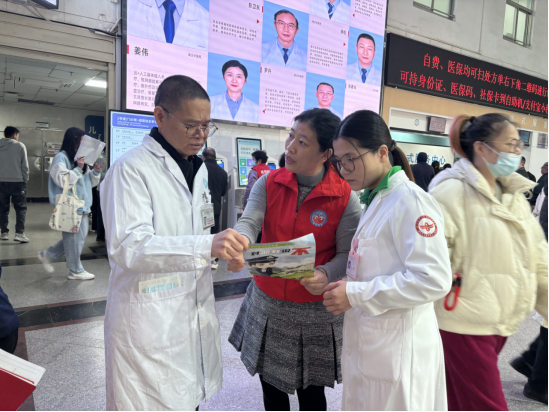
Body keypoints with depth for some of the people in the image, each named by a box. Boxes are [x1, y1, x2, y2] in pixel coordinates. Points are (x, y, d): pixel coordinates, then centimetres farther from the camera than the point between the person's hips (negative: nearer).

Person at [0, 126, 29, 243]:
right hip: (17, 181, -4)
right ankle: (19, 233, -6)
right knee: (21, 208, 2)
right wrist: (25, 179, 4)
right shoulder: (20, 146, -4)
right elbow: (25, 165, -5)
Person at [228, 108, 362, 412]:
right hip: (266, 304, 3)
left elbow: (347, 252, -10)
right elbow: (249, 221, -14)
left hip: (316, 312, -2)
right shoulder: (269, 184, -2)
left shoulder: (344, 196, -12)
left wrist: (326, 275, -30)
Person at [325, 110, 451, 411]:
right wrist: (344, 287, 5)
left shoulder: (410, 201, -17)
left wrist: (355, 294, -21)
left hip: (397, 351, -8)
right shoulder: (375, 200, 11)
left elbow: (433, 279, -24)